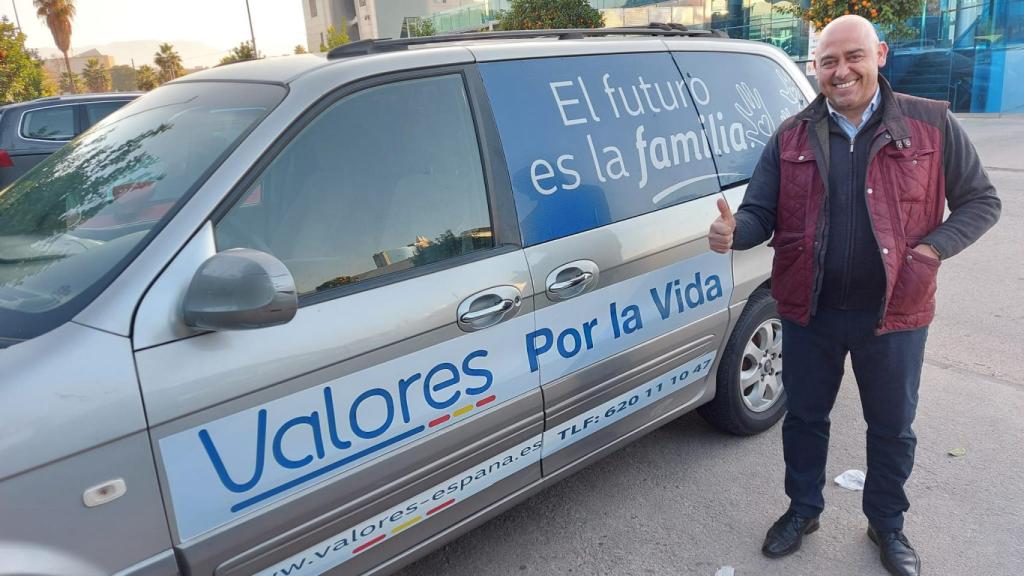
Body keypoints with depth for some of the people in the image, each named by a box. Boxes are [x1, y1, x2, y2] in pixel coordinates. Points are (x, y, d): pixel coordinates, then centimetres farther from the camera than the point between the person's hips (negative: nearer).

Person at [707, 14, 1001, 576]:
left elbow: (981, 202, 2)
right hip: (808, 311, 1)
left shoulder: (931, 124, -4)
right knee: (804, 417, 17)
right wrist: (732, 231, -25)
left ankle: (887, 524, 41)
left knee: (892, 426, 16)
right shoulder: (791, 136, 0)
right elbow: (760, 213, -2)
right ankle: (803, 510, 41)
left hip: (892, 313, -1)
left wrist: (935, 247, -15)